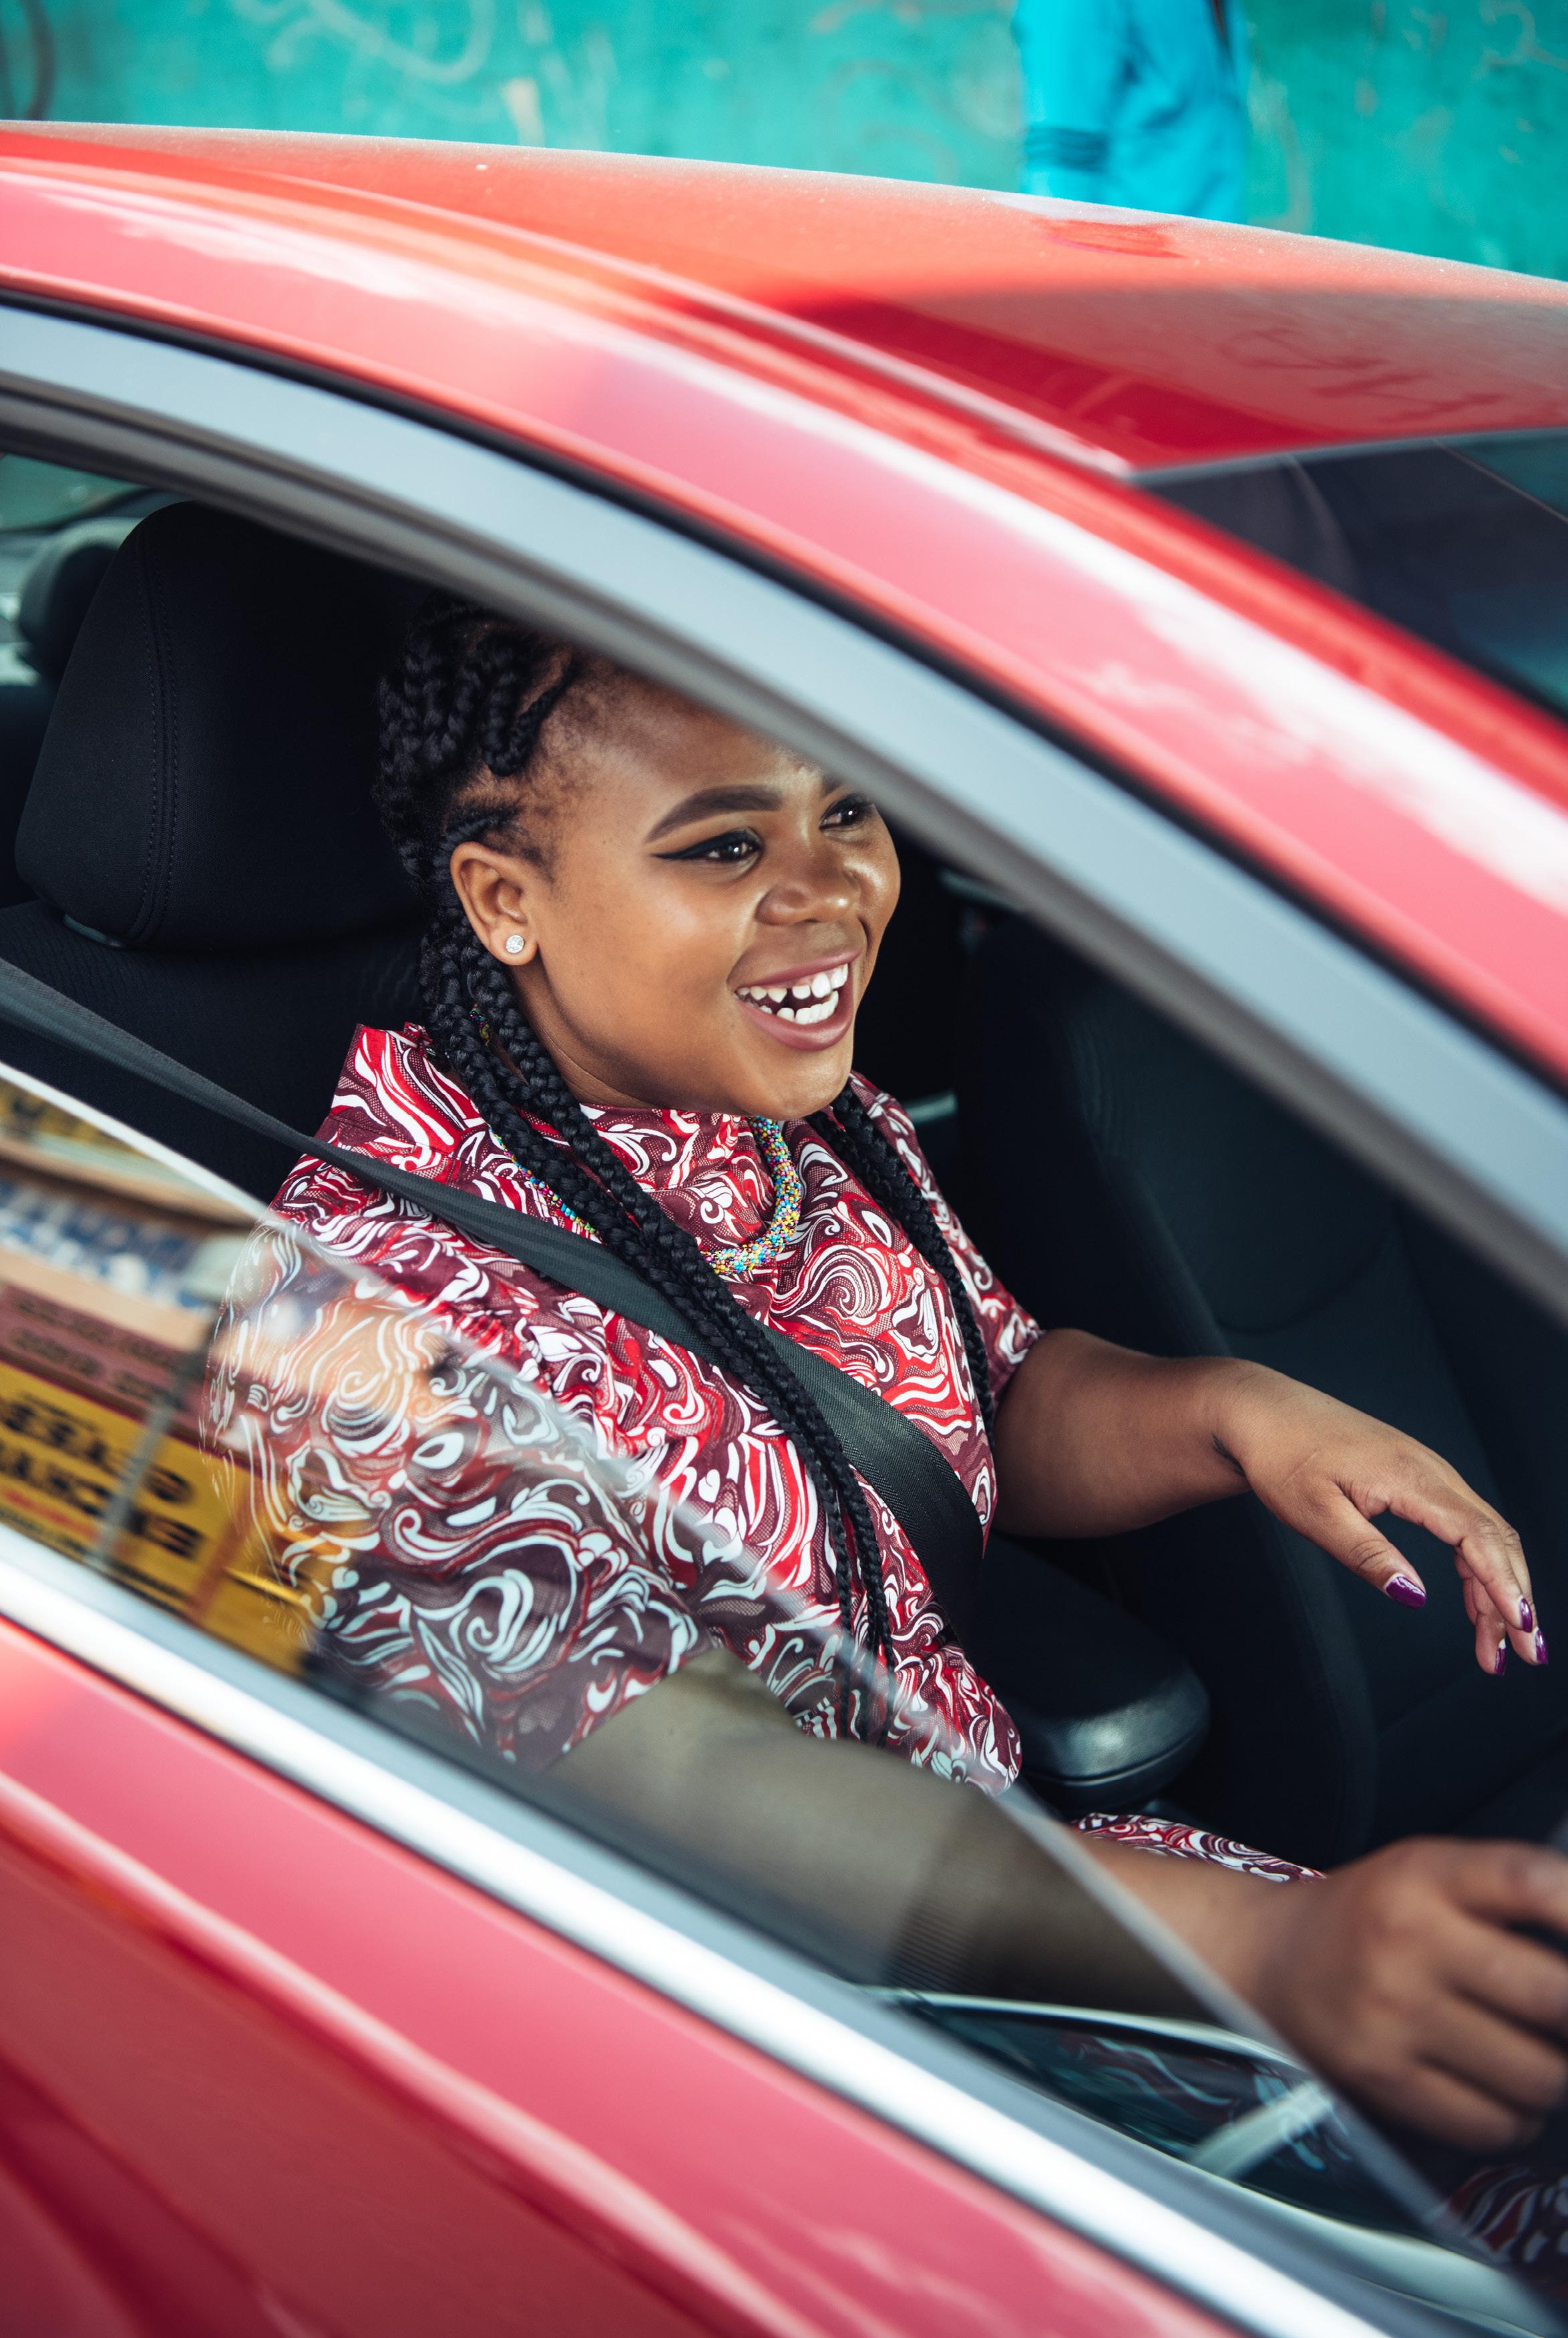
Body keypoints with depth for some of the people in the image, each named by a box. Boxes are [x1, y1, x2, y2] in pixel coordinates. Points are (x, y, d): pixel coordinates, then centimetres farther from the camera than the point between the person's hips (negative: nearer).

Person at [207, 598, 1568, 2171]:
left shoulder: (816, 1122, 0)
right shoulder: (366, 1315, -23)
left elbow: (1002, 1402, 13)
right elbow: (680, 1794, -31)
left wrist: (1225, 1409, -10)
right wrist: (1256, 1945, -42)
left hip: (990, 1855, 7)